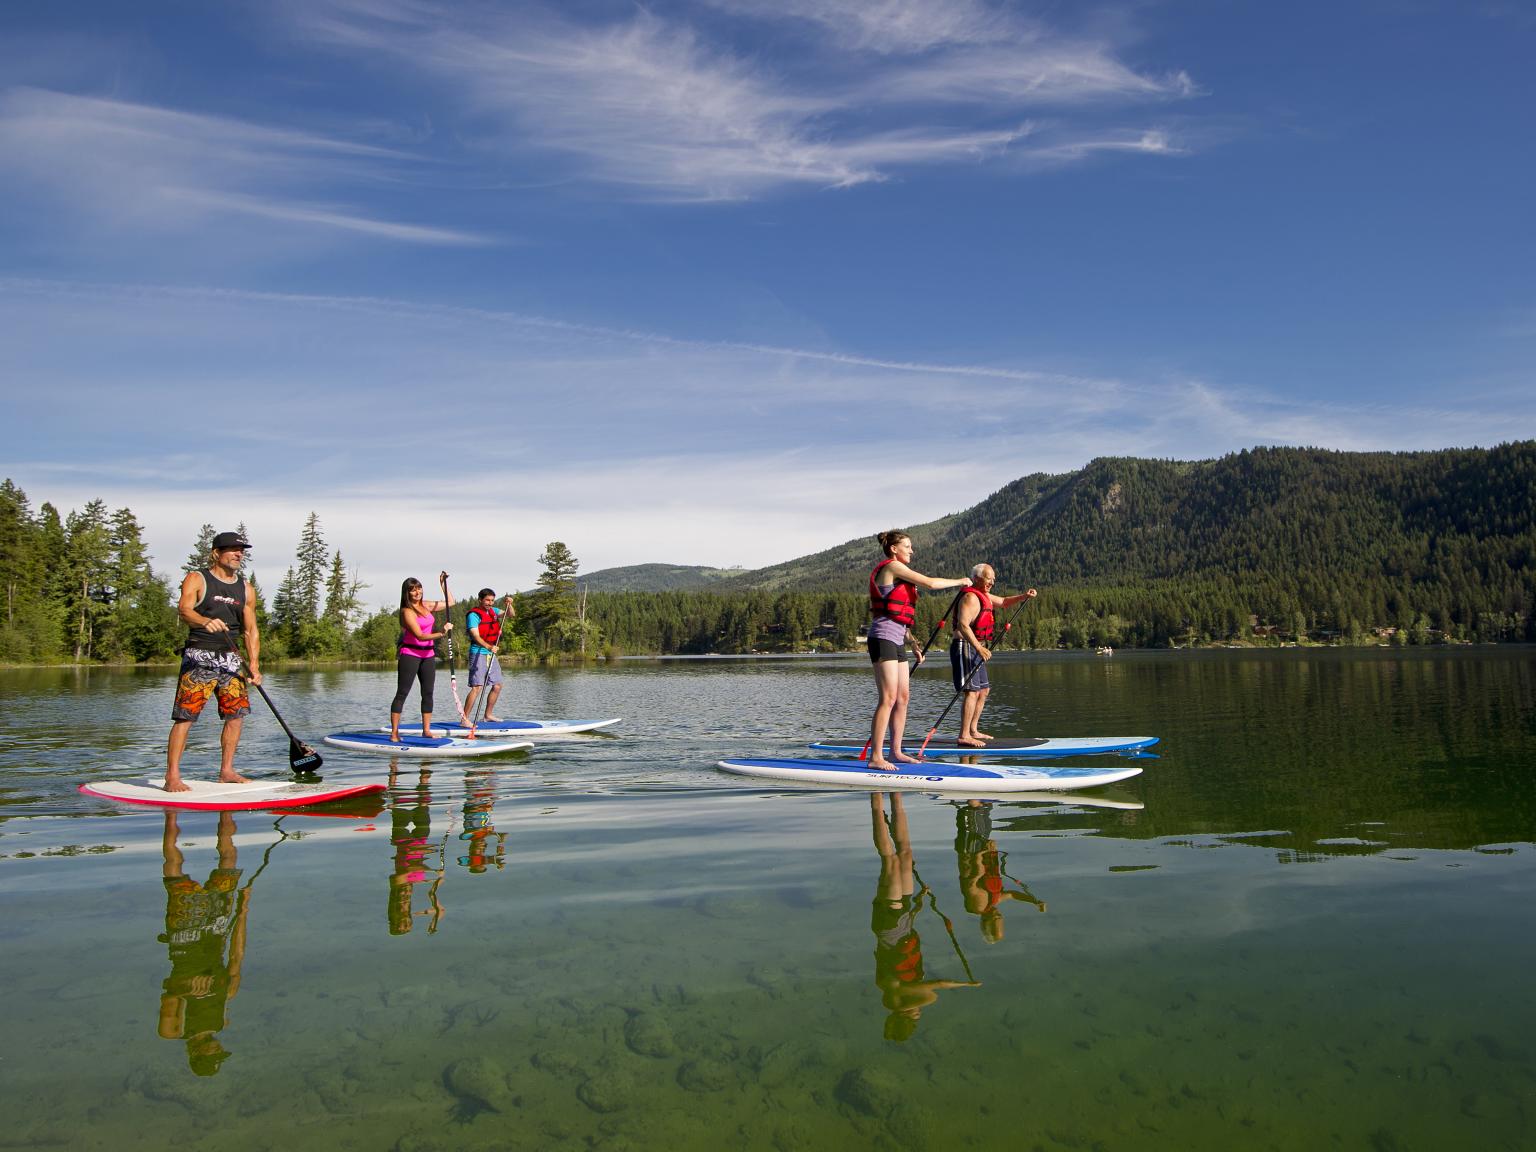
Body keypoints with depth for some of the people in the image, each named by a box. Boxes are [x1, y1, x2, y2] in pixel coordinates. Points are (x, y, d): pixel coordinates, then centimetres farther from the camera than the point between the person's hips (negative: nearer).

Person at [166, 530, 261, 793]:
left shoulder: (245, 589, 14)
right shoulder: (196, 579, 0)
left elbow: (251, 630, 14)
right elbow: (184, 609, -18)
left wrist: (254, 665, 3)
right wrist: (205, 621, -40)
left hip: (230, 657, 6)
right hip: (199, 656, -6)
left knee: (237, 714, 3)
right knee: (185, 716, -9)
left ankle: (226, 771, 14)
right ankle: (172, 777, -7)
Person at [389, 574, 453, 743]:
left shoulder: (426, 605, 9)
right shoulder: (407, 611, -13)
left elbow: (449, 603, 21)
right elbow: (420, 635, -22)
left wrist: (444, 583, 12)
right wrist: (441, 634, -31)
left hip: (428, 655, 8)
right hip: (410, 654, -7)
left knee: (428, 693, 7)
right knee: (402, 693, -6)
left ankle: (426, 730, 13)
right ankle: (394, 733, -6)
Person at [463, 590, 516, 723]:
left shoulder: (493, 611, 13)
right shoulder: (474, 615, -11)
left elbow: (511, 615, 9)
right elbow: (476, 636, -21)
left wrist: (508, 604, -11)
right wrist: (489, 647, -36)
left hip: (491, 654, 8)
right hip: (478, 653, -8)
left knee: (497, 686, 12)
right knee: (477, 687, -16)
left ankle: (488, 714, 25)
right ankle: (465, 718, -16)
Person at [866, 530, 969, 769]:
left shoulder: (897, 573, 22)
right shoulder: (892, 566, -7)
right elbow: (930, 583, -12)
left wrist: (913, 643, 21)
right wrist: (959, 582, 2)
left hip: (896, 641, 10)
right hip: (883, 638, -10)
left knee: (903, 697, 9)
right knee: (888, 698, -13)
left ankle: (896, 751, 15)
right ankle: (876, 757, -13)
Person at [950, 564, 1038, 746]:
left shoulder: (984, 596, 17)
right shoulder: (970, 598, -16)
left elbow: (1003, 602, 29)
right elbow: (963, 625, -28)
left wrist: (1024, 596, 10)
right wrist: (979, 648, -37)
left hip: (976, 649, 11)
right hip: (965, 647, -11)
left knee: (984, 690, 18)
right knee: (972, 691, -17)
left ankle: (973, 731, 26)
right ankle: (964, 736, -20)